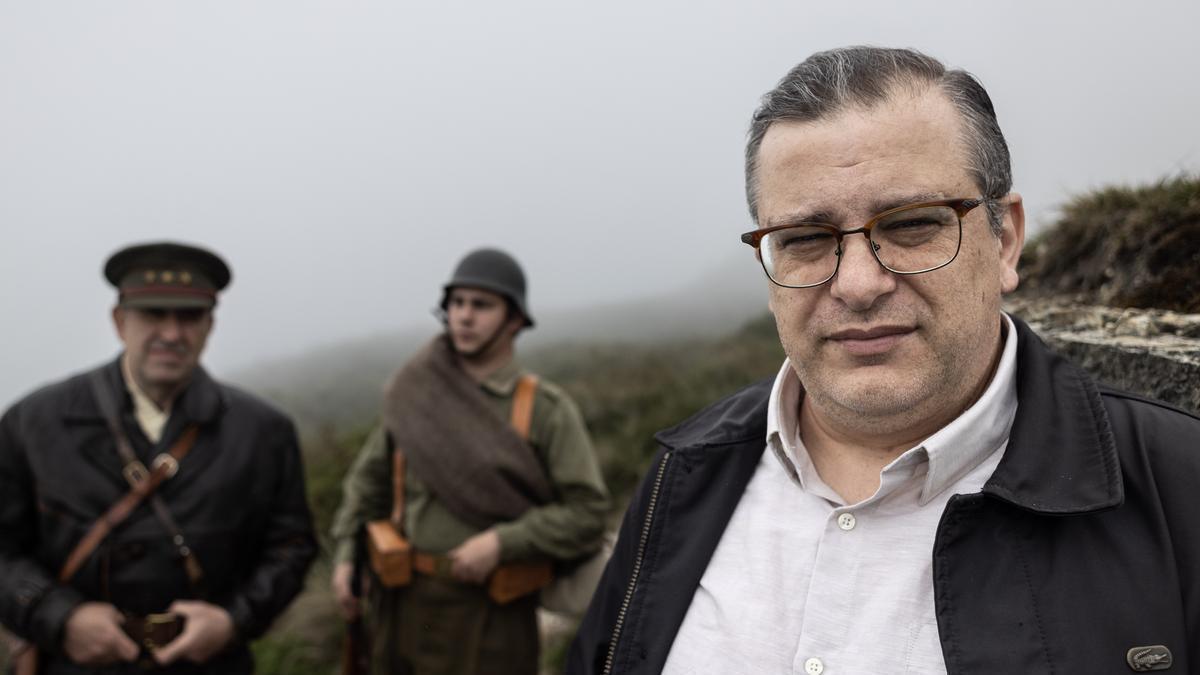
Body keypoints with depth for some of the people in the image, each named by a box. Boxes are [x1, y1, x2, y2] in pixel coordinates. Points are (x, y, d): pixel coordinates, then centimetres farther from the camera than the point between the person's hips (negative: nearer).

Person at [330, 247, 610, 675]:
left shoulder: (546, 409, -5)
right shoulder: (413, 391, 3)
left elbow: (587, 511, -9)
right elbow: (370, 478, 12)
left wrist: (501, 542, -17)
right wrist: (346, 555, 2)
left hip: (489, 611, -3)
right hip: (405, 603, 3)